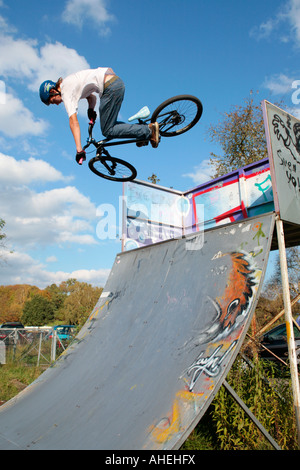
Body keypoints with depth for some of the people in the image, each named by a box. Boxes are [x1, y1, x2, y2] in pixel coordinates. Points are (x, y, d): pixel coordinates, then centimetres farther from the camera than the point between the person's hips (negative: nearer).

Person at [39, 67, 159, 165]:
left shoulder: (66, 91, -8)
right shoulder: (68, 84, 22)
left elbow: (73, 121, -18)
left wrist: (79, 150, -23)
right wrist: (91, 109, 13)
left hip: (111, 87, -10)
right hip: (117, 82, 10)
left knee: (107, 130, -7)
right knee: (108, 125, 15)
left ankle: (148, 130, -12)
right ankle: (140, 129, 11)